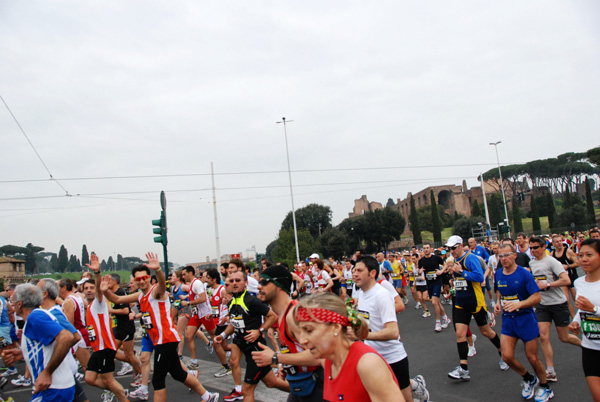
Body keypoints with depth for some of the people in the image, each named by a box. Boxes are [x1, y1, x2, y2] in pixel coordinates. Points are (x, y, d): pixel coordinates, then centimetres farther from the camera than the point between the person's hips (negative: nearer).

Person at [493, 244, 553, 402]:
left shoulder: (524, 274, -14)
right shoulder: (498, 274, 1)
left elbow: (537, 297, -17)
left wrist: (518, 304, -31)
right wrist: (498, 303, 2)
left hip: (525, 318, -4)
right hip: (507, 318, 4)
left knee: (532, 358, 4)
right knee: (507, 356, -5)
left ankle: (545, 388, 32)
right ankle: (529, 379, 25)